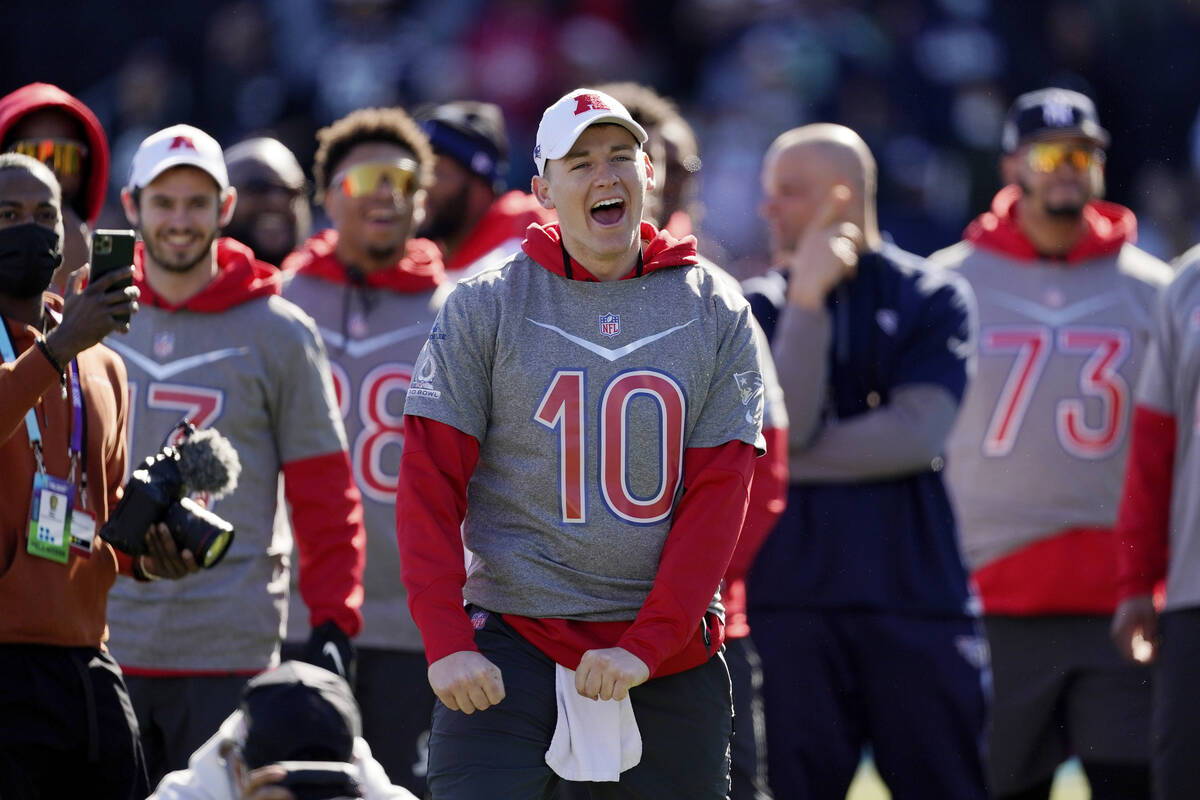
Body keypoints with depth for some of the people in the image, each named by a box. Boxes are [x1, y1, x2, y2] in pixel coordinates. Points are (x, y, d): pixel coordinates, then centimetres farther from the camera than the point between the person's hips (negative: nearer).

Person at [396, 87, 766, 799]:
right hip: (512, 637, -2)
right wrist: (447, 643, -13)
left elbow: (718, 499, -1)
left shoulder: (717, 313, 5)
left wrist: (643, 647, -11)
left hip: (668, 649, 2)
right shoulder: (485, 307, 0)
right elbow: (429, 485, -2)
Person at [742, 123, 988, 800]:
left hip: (917, 591, -1)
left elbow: (918, 434, -8)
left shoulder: (932, 299, 5)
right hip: (792, 601, 1)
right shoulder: (759, 308, 10)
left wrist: (793, 462, -5)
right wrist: (806, 300, -11)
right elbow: (784, 425, -7)